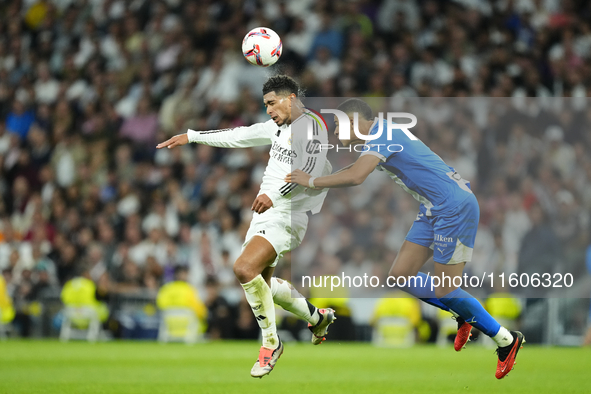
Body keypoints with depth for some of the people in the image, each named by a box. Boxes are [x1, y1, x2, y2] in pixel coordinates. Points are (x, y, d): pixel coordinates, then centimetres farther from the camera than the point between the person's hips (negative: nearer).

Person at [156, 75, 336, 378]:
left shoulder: (310, 125, -13)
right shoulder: (278, 126, 16)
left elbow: (310, 170, -27)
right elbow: (239, 136, 26)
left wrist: (274, 195, -39)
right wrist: (192, 136, 27)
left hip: (287, 216, -10)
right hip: (264, 214, 10)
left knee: (245, 268, -24)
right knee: (260, 281, 15)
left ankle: (271, 343, -8)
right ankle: (317, 316, 35)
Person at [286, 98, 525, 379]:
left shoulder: (382, 134, -17)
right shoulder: (383, 134, 14)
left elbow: (355, 177, -30)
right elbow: (356, 169, 31)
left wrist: (312, 181, -18)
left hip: (456, 208, -10)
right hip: (434, 210, 10)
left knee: (444, 290, -7)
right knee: (400, 276, 5)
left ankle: (507, 340, 9)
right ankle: (464, 317, 21)